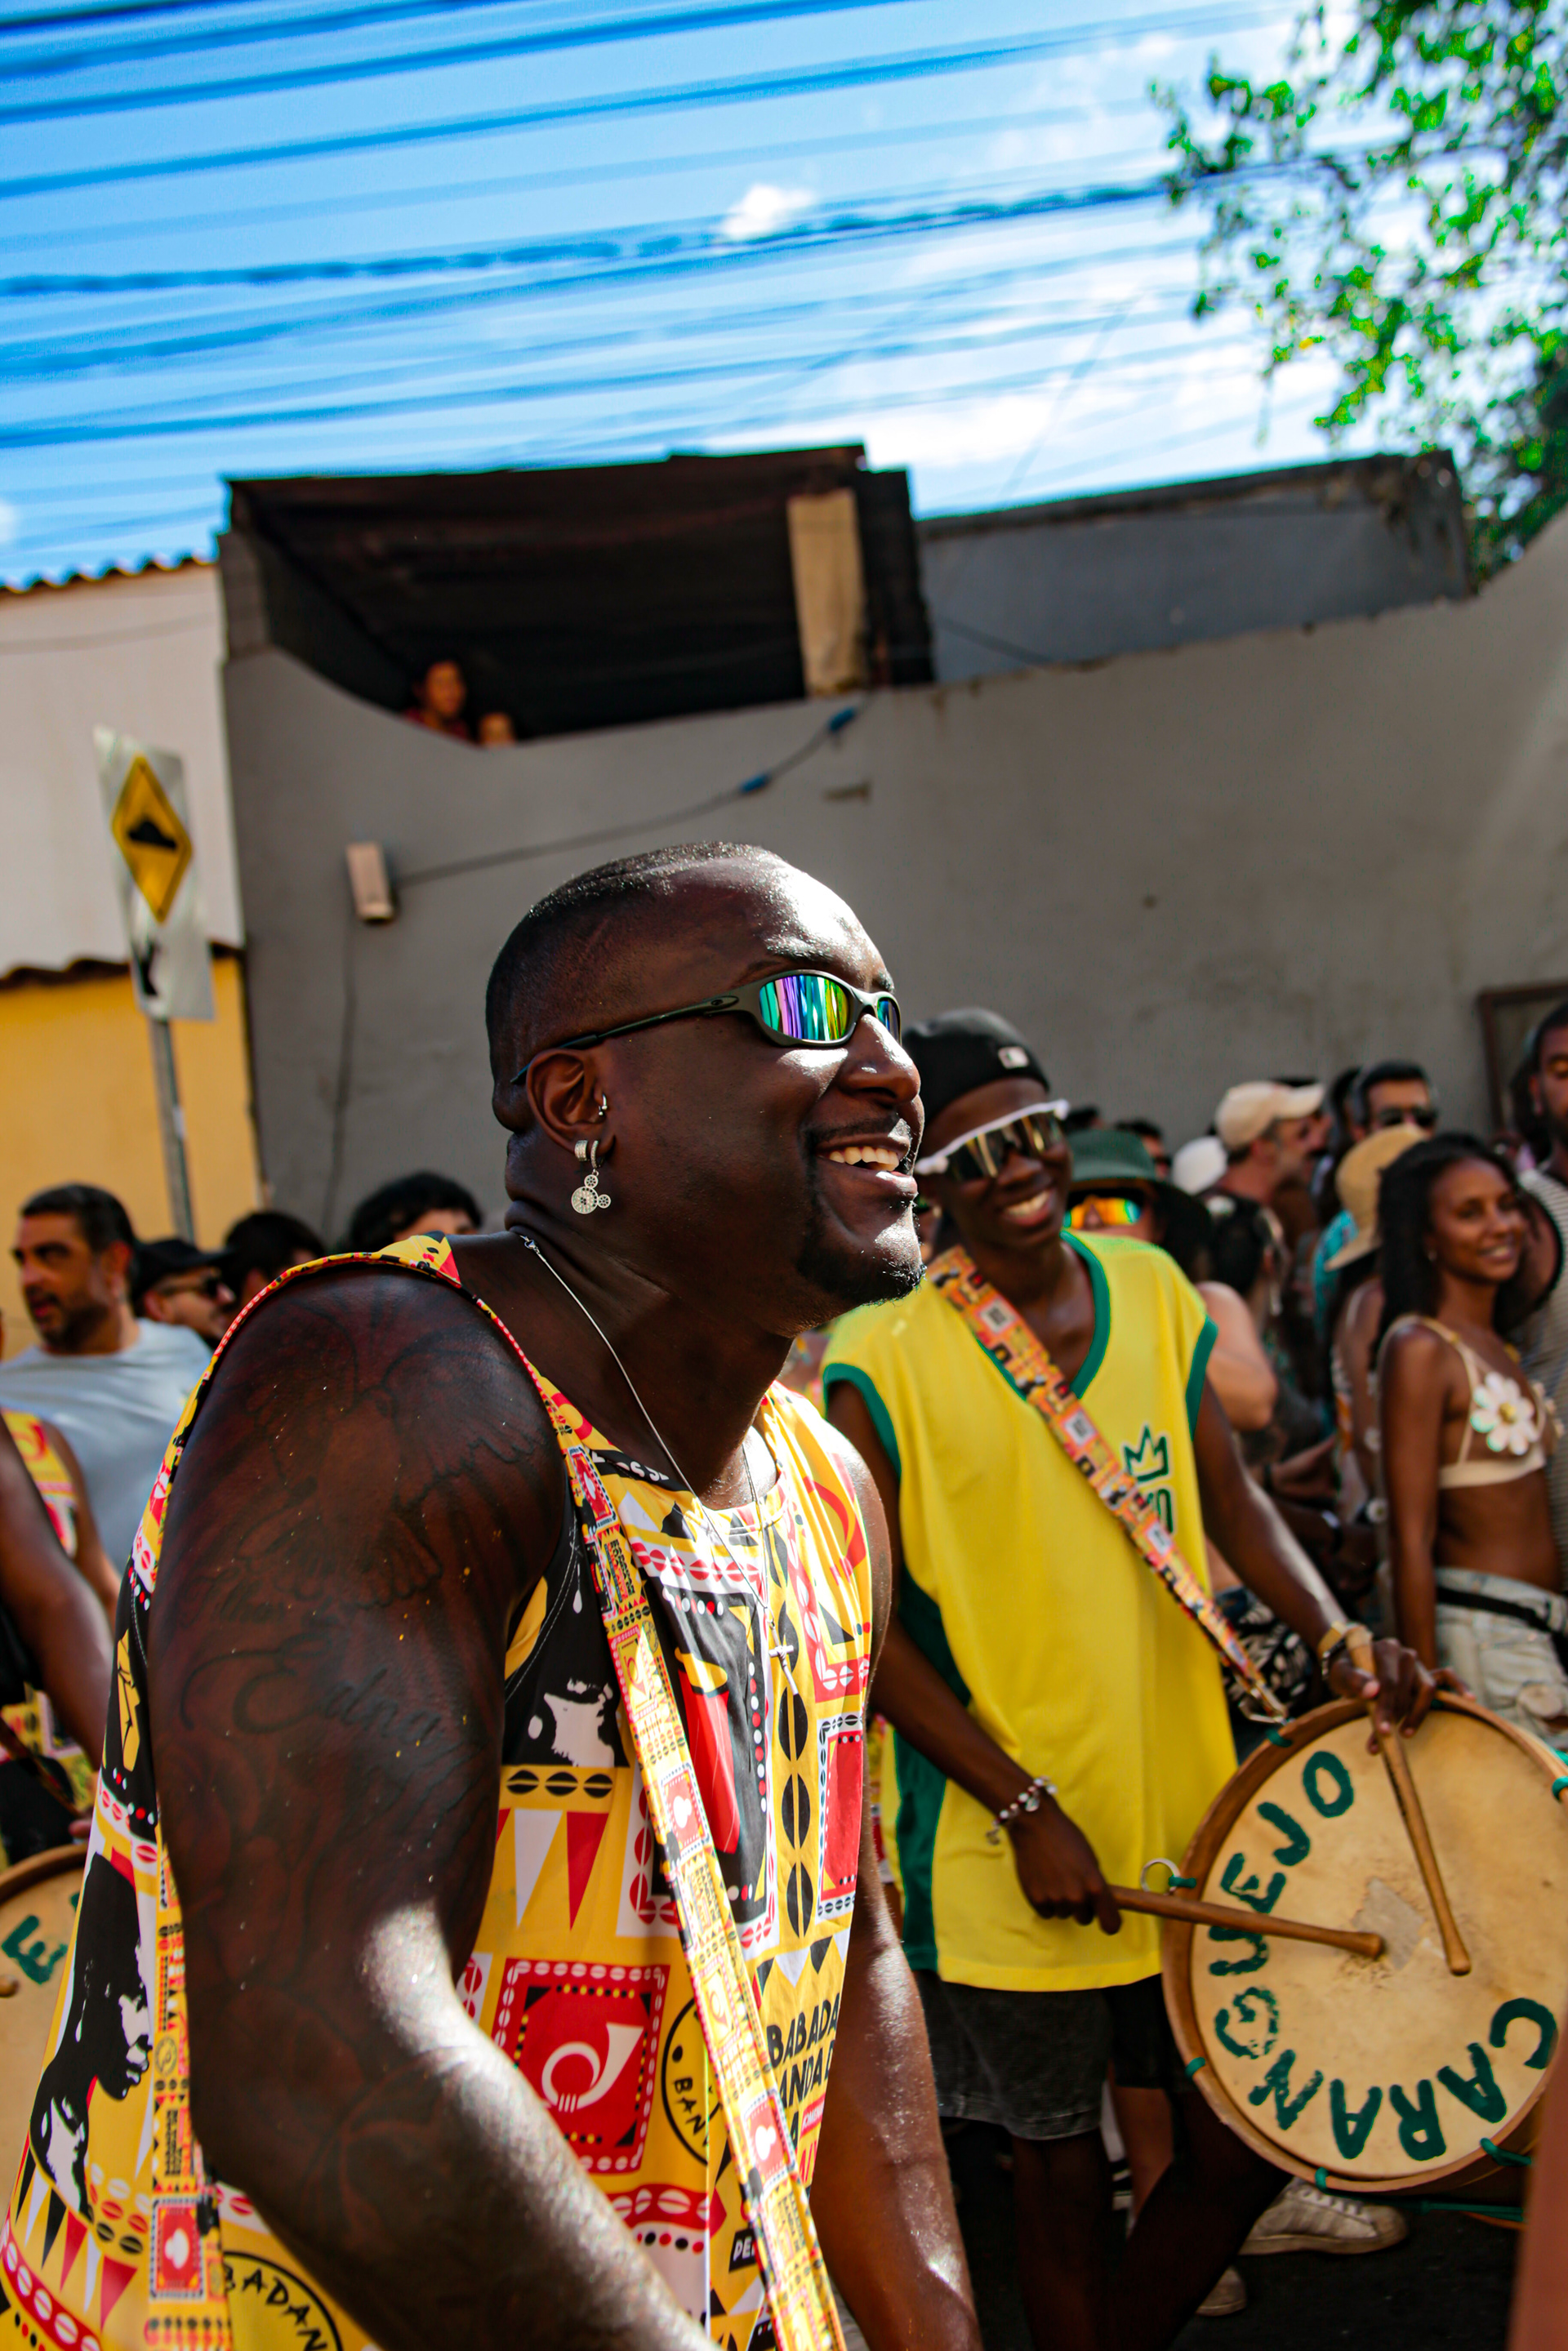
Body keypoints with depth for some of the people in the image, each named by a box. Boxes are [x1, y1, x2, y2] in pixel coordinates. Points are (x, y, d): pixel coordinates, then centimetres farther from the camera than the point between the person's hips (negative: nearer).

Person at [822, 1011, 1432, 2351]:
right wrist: (1026, 1811, -14)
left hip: (1188, 1806, 5)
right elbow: (868, 1630, -11)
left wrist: (1338, 1642, -8)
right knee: (1061, 2172, 12)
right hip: (1008, 1842, -4)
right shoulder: (880, 1358, -12)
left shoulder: (1151, 1292, 3)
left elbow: (1232, 1500, 9)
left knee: (1243, 2148, 13)